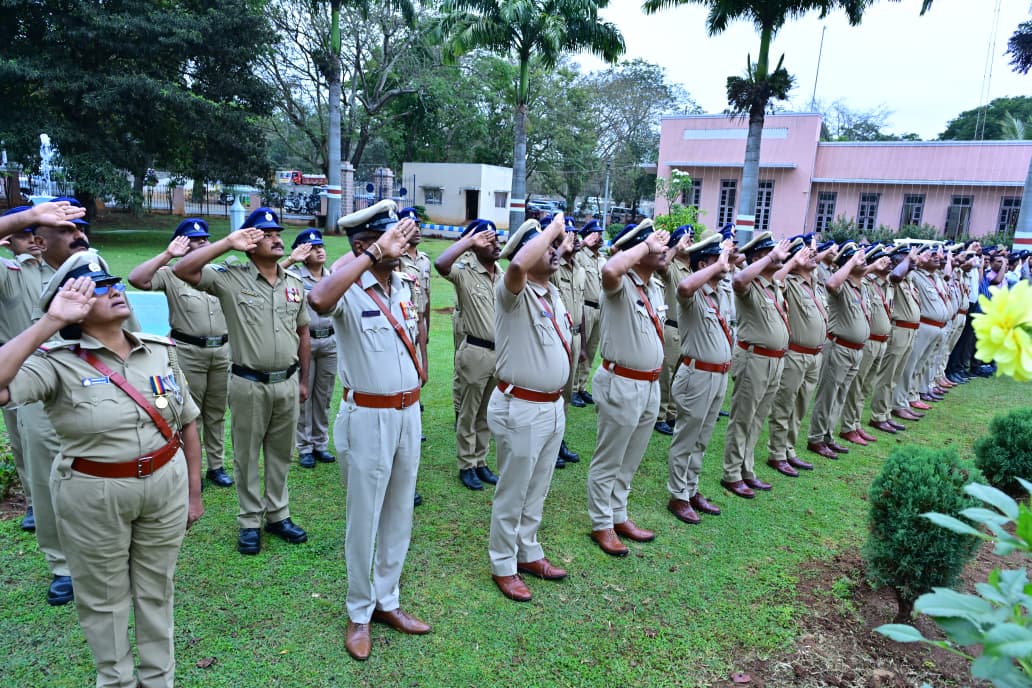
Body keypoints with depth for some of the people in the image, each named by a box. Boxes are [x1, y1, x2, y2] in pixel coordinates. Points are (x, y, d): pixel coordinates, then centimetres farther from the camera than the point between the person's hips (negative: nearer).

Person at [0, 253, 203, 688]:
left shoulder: (161, 351, -1)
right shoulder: (57, 362, -13)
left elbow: (187, 421, 6)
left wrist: (194, 490, 7)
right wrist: (50, 322, -29)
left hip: (166, 485, 3)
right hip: (93, 495, -3)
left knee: (156, 589, 19)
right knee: (103, 597, 17)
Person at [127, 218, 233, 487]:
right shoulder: (170, 274, -4)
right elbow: (136, 279, -20)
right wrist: (167, 254, -18)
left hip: (222, 351, 4)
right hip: (189, 352, -4)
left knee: (217, 412, 13)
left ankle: (216, 465, 23)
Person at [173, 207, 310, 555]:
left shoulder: (295, 283, 7)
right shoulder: (231, 277, -7)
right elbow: (182, 270, -21)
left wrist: (303, 379, 13)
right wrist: (228, 243, -17)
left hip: (287, 383, 4)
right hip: (249, 384, -4)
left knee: (280, 454, 15)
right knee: (246, 456, 9)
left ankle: (278, 515, 29)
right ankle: (250, 522, 23)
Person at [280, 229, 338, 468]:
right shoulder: (294, 275, -7)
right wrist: (290, 260, -24)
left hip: (330, 342, 4)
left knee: (324, 396, 12)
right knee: (303, 395, 4)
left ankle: (320, 444, 23)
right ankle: (304, 448, 15)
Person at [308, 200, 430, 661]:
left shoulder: (403, 285, 5)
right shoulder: (348, 290, -16)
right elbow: (318, 300, -41)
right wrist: (376, 253, -37)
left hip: (409, 413, 7)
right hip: (367, 418, -6)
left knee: (399, 514, 17)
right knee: (364, 518, 9)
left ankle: (387, 601, 34)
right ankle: (359, 612, 28)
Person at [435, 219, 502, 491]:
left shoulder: (504, 277, 9)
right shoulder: (464, 273, -10)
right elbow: (440, 264, -32)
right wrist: (469, 240, -24)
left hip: (500, 352, 6)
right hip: (475, 352, -6)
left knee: (487, 413, 16)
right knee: (468, 413, 6)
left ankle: (480, 462, 28)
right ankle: (466, 466, 18)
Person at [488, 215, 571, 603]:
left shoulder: (553, 292, 10)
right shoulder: (513, 292, -15)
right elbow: (519, 263, -38)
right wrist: (553, 227, -26)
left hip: (554, 407, 8)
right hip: (520, 410, -8)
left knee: (537, 491, 21)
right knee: (512, 494, 7)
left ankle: (528, 553, 38)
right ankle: (503, 566, 24)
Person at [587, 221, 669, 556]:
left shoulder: (656, 287, 10)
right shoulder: (620, 285, -16)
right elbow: (610, 270, -42)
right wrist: (646, 244, -28)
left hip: (650, 385, 9)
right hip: (621, 385, -8)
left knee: (630, 461, 20)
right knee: (608, 462, 7)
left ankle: (618, 515, 36)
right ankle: (601, 524, 22)